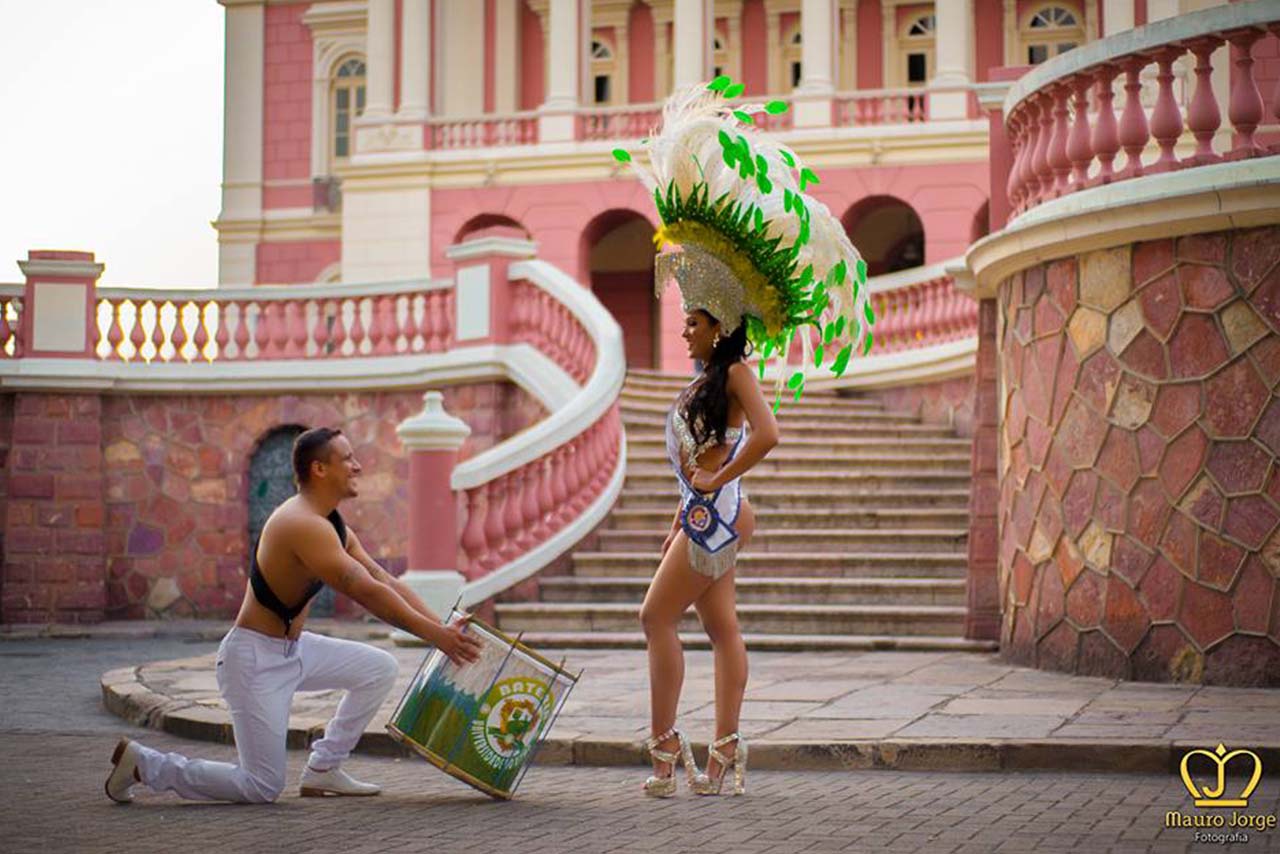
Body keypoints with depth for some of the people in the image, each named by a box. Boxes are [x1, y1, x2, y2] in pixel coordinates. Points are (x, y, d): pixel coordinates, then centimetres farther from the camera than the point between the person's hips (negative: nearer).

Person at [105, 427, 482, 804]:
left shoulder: (334, 526, 9)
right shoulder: (304, 525, -24)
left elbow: (385, 581, 8)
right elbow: (367, 592, -28)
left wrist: (443, 627, 0)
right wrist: (435, 635, -26)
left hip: (293, 647, 10)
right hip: (255, 657, -10)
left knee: (380, 669, 6)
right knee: (264, 786, -7)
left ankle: (322, 769, 11)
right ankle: (143, 763, 5)